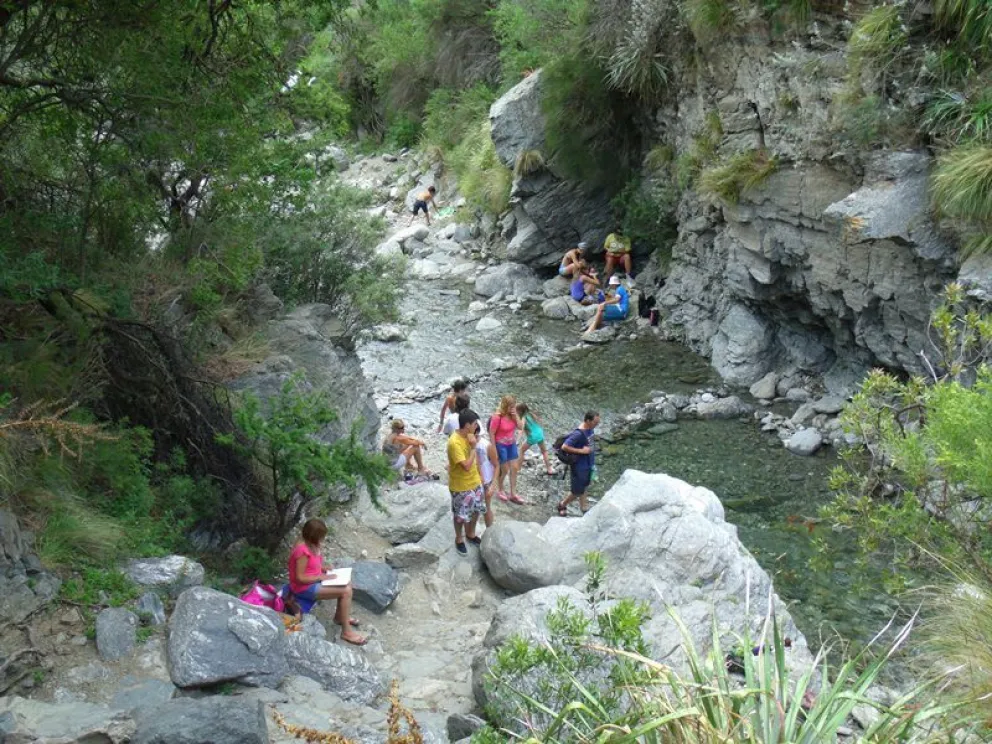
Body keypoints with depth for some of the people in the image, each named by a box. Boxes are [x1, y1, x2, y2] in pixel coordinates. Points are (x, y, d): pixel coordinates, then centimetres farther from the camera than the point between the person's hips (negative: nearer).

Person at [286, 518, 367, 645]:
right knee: (346, 591, -18)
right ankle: (346, 631, -12)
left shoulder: (311, 545, 2)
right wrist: (322, 577, -20)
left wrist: (324, 568, 1)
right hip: (304, 587, -10)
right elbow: (300, 577, -26)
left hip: (313, 581, 10)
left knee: (347, 584, 8)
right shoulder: (303, 551, -28)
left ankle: (340, 616, 25)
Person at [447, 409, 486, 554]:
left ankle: (471, 534, 44)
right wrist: (473, 447, -27)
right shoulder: (454, 442, -31)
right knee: (461, 516, 12)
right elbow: (467, 466, -31)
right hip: (461, 487, -7)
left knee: (476, 510, 22)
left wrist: (479, 474, 11)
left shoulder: (469, 436, -4)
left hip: (475, 482, 8)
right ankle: (459, 539, 35)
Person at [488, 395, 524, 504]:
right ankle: (500, 490, 32)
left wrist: (515, 416, -18)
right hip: (501, 445, -6)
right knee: (504, 470, 6)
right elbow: (491, 433, -18)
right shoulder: (497, 417, -24)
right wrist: (494, 449, -16)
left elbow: (520, 427, -6)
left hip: (512, 444, 6)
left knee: (514, 468, 9)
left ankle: (513, 494, 19)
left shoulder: (513, 414, -4)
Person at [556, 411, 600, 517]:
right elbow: (564, 447, -31)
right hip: (579, 467, -8)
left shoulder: (590, 429, -4)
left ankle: (584, 509, 39)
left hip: (589, 464, 8)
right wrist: (581, 451, -27)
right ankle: (562, 505, 32)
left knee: (584, 488, 23)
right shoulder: (578, 434, -30)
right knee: (577, 491, 8)